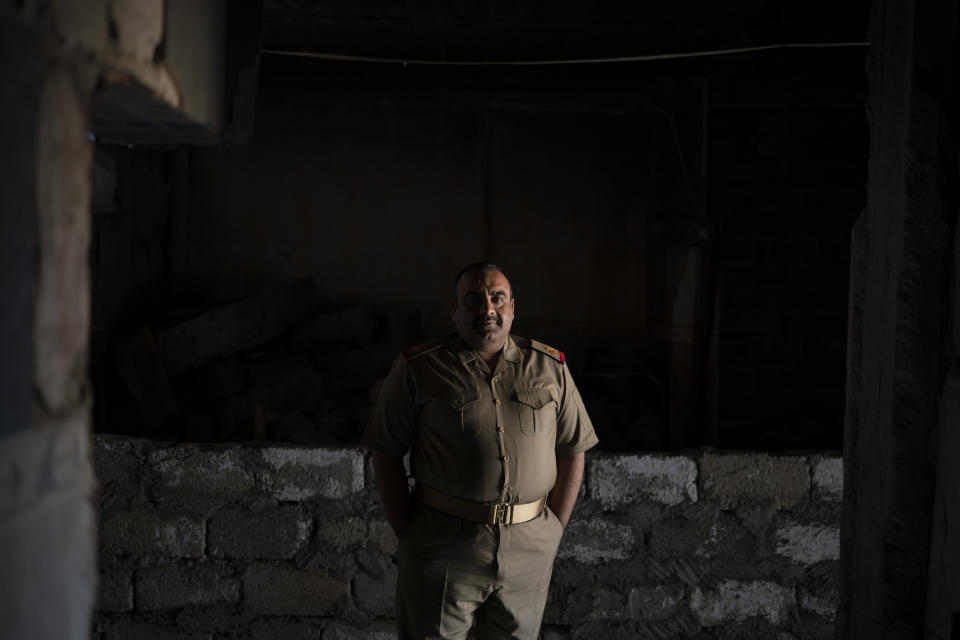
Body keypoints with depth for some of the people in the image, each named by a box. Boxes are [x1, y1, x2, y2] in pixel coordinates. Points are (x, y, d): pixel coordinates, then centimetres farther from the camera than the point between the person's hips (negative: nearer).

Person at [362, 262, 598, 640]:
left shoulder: (549, 367, 7)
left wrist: (554, 530, 5)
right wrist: (406, 533, -4)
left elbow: (573, 452, 11)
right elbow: (386, 456, 1)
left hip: (528, 552, 2)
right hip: (442, 548, -2)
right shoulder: (418, 370, 0)